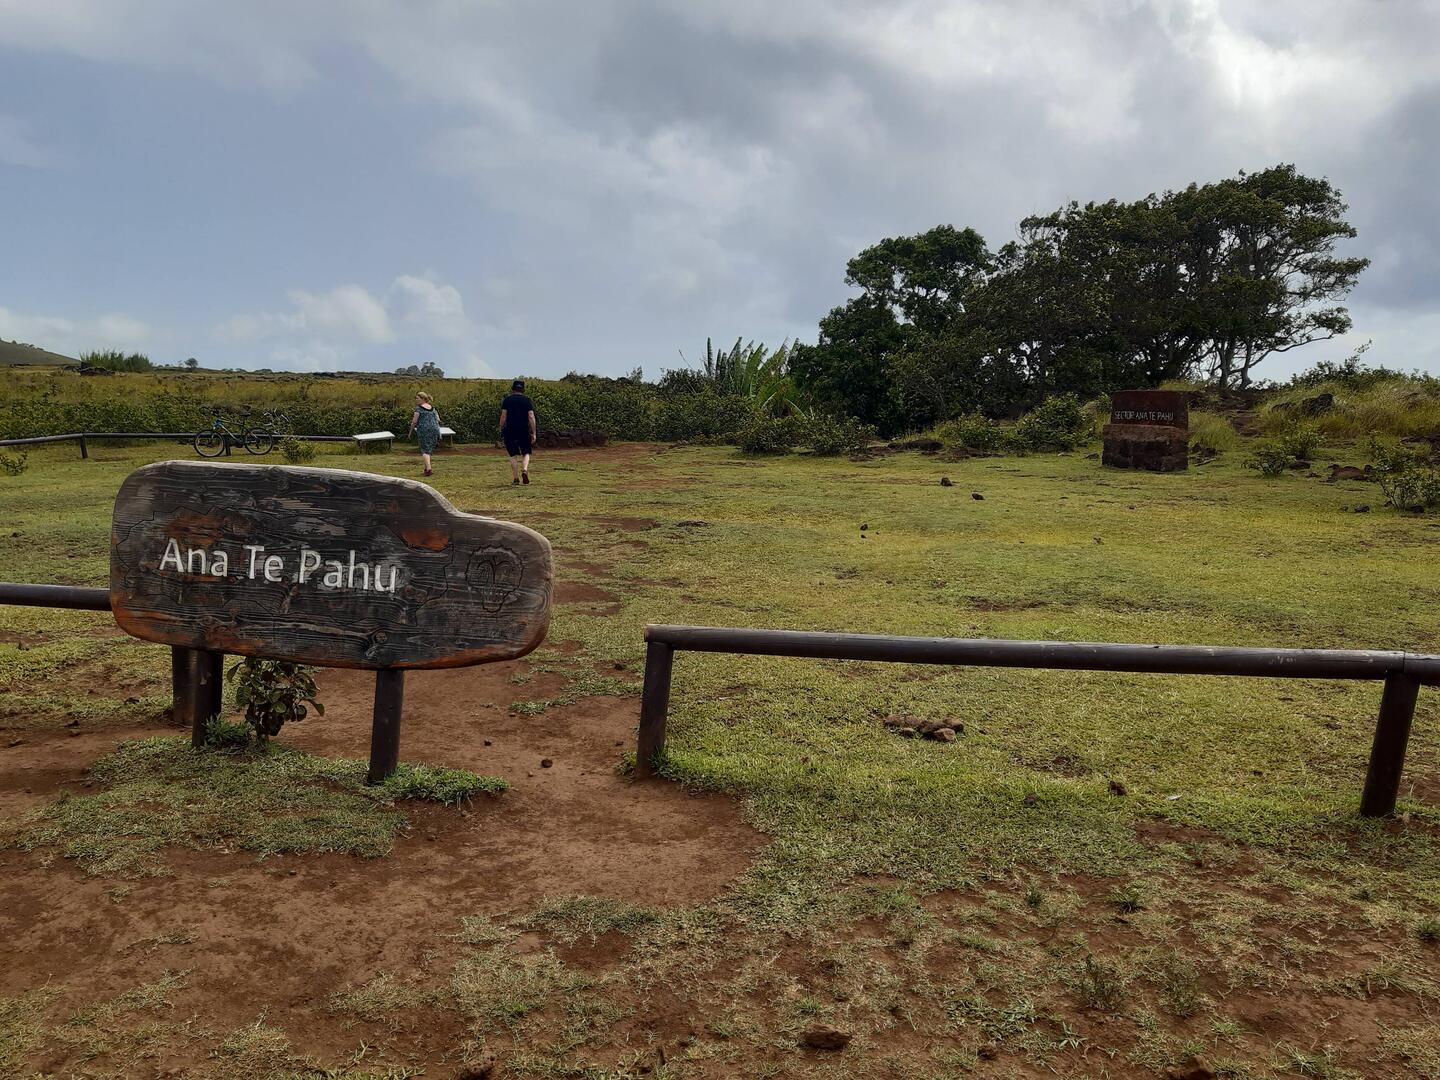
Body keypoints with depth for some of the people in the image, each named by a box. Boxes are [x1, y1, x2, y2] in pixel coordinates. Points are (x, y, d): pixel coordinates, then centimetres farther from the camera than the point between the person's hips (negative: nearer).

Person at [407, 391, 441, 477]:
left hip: (424, 429, -5)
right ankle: (426, 467, 19)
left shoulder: (419, 408, -2)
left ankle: (428, 468, -20)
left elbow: (414, 421, -6)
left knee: (425, 450, -4)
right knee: (429, 448, 16)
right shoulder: (432, 408, 15)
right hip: (434, 429, 5)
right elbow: (438, 420, 12)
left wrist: (410, 432, 3)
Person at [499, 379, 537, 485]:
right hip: (524, 431, 0)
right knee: (526, 453, 13)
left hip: (510, 431, 0)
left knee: (513, 455, 6)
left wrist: (501, 431, 4)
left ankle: (515, 478, 3)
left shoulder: (507, 400, 2)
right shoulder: (527, 400, 4)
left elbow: (503, 416, -3)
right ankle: (524, 470, -13)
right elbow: (531, 417, -3)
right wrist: (534, 433, -2)